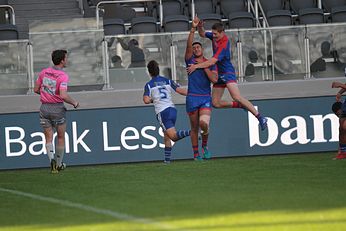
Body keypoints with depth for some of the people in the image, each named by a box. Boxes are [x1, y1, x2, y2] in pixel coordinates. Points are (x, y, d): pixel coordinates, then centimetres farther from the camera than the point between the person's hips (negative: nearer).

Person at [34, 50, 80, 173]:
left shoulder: (44, 72, 1)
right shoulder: (63, 76, -16)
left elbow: (36, 89, 8)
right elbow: (63, 96, -26)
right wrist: (74, 102, -9)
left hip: (44, 108, 4)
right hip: (58, 109, -4)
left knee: (48, 138, 8)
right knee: (61, 137, 14)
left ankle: (51, 158, -15)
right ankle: (59, 164, 21)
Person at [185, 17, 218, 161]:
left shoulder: (210, 64, 9)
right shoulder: (190, 61, 6)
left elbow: (214, 79, -5)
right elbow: (189, 45, -9)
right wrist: (193, 28, -16)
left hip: (206, 98, 0)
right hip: (192, 98, 0)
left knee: (204, 123, -20)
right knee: (194, 127, 4)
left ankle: (205, 145, 6)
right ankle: (196, 154, 14)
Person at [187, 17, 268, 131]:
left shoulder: (224, 45, -24)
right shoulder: (215, 36, 2)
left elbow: (212, 61, -30)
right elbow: (202, 34, 20)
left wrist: (196, 66, -28)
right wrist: (199, 26, -3)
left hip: (227, 73, -9)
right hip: (219, 74, 9)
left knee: (237, 97, -26)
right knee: (215, 103, 6)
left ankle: (260, 118, -25)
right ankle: (241, 105, 23)